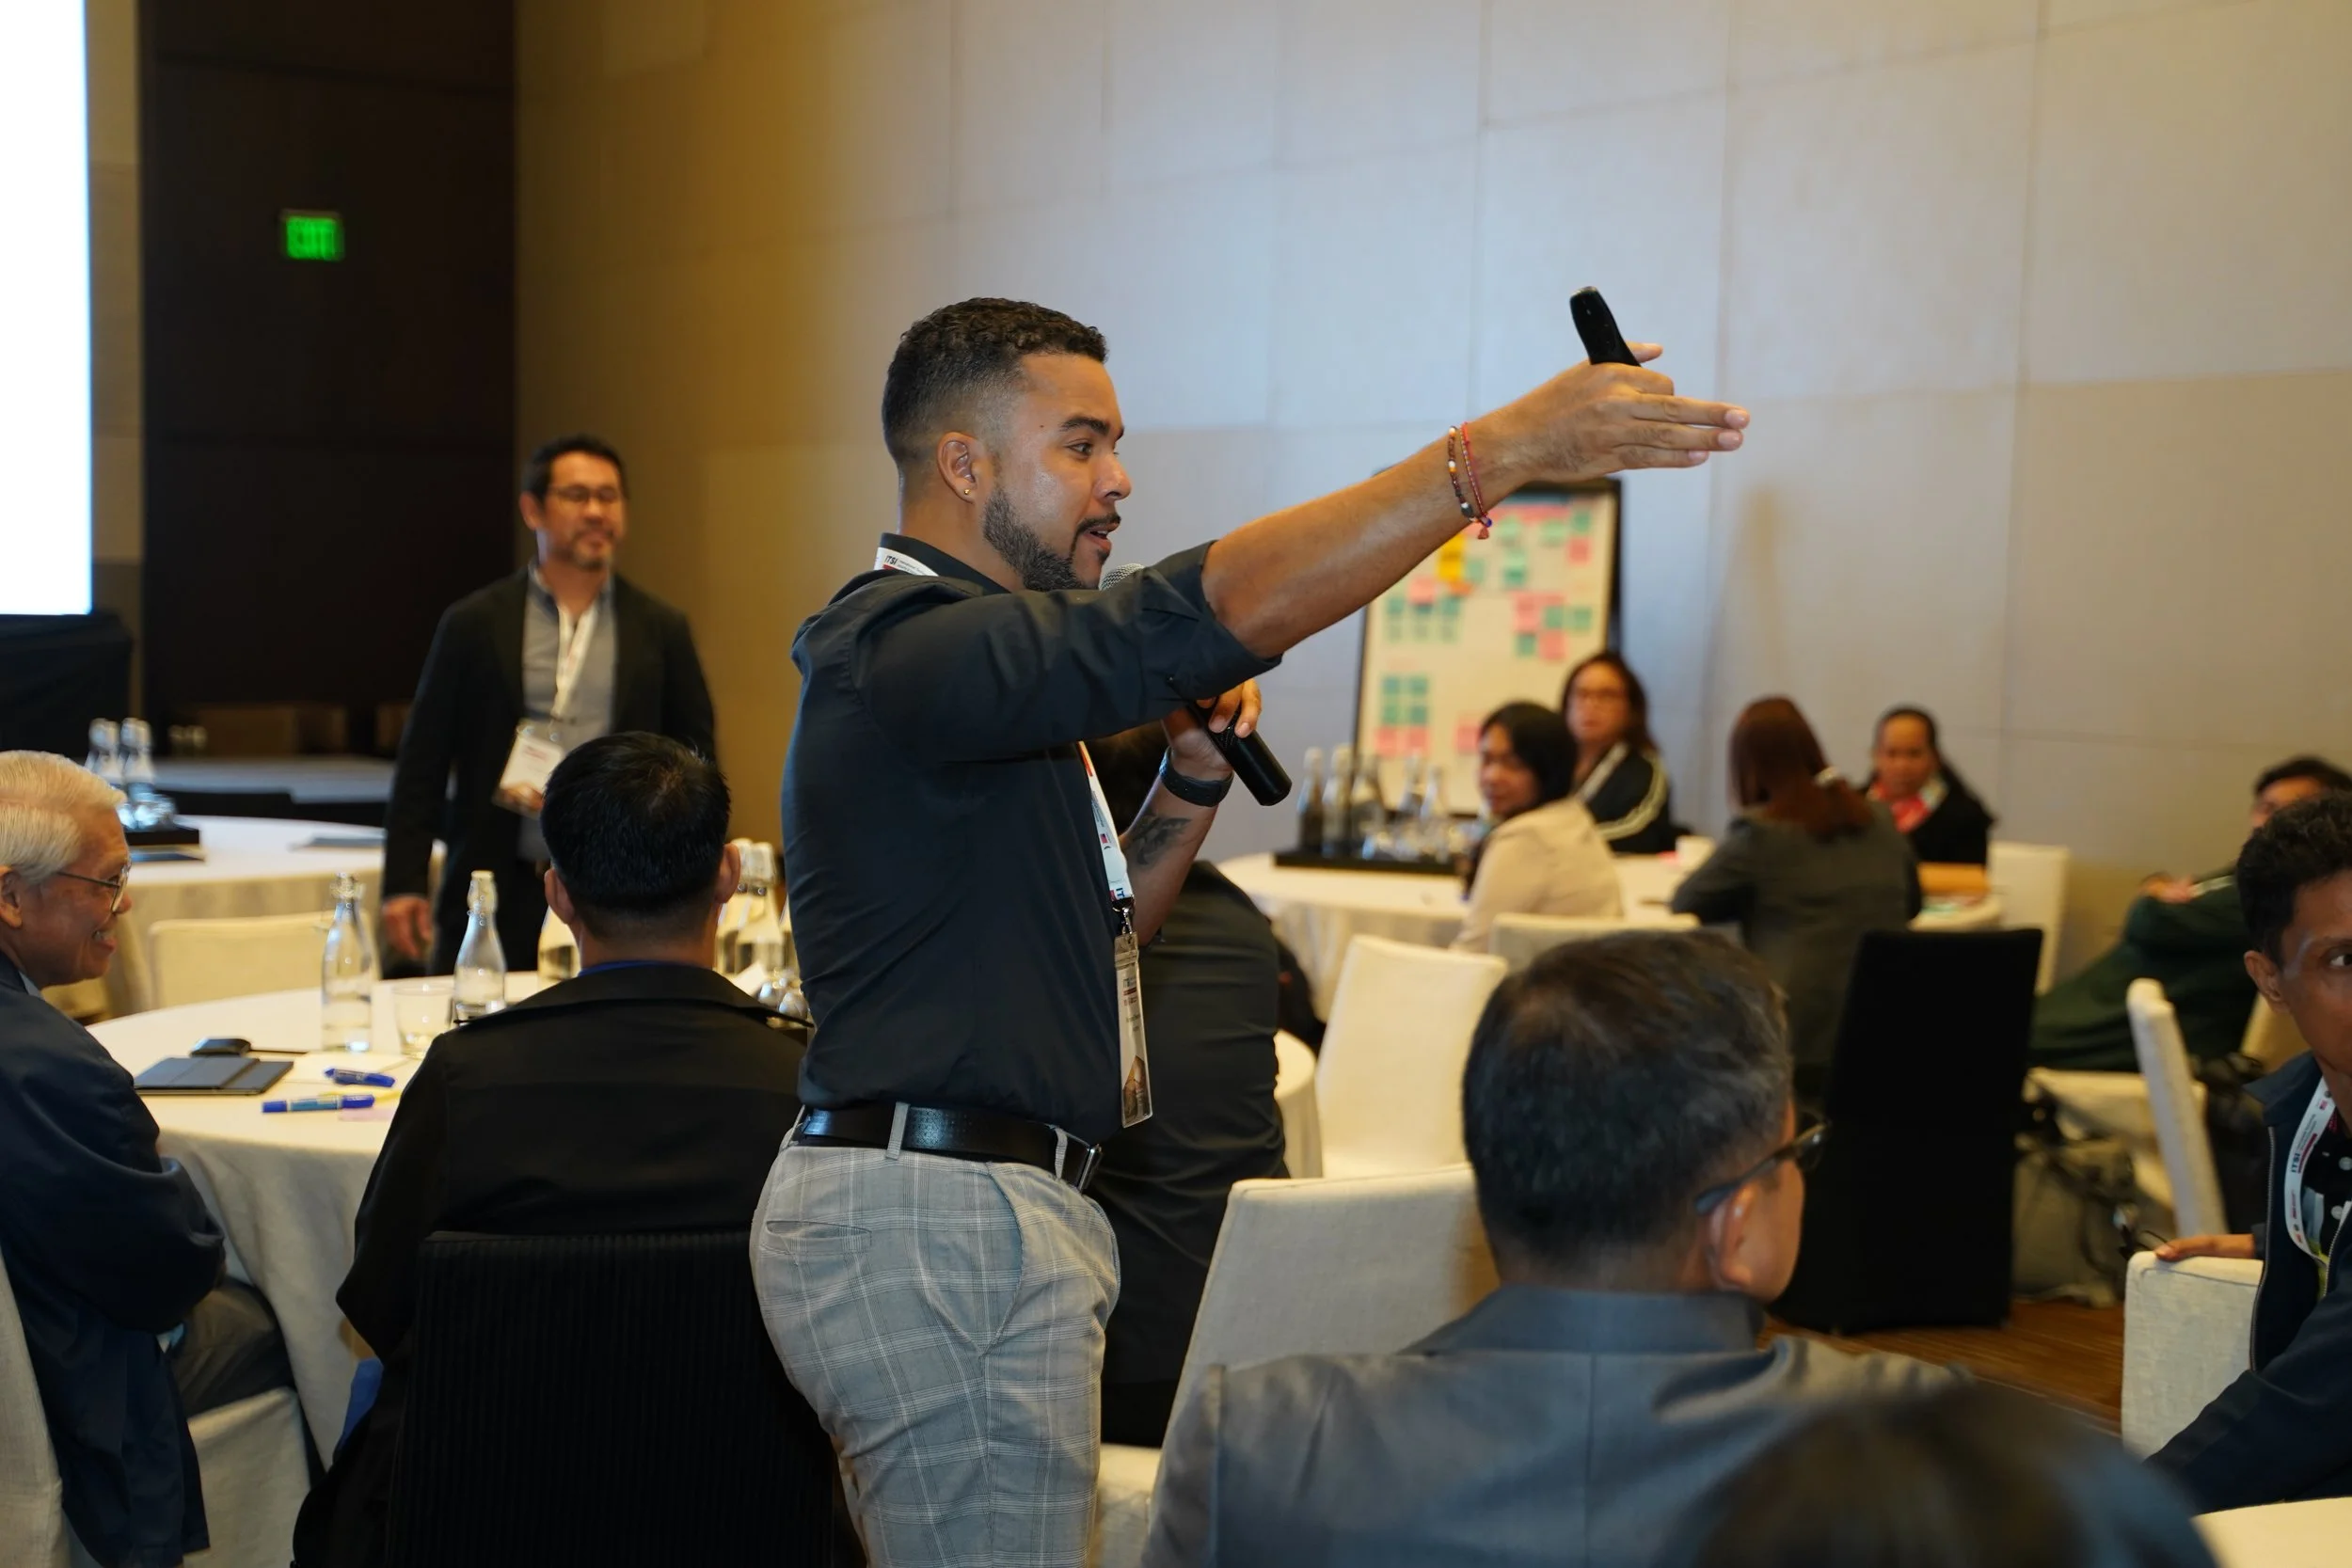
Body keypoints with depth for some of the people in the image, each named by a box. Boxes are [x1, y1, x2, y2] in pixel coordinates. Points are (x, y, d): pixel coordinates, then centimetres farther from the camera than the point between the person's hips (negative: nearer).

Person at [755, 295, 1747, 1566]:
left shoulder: (963, 646, 19)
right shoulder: (906, 645, -16)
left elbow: (1093, 932, 22)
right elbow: (1224, 607, -29)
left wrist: (1191, 783, 5)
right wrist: (1505, 448, -28)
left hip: (971, 1207, 11)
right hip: (940, 1220, -11)